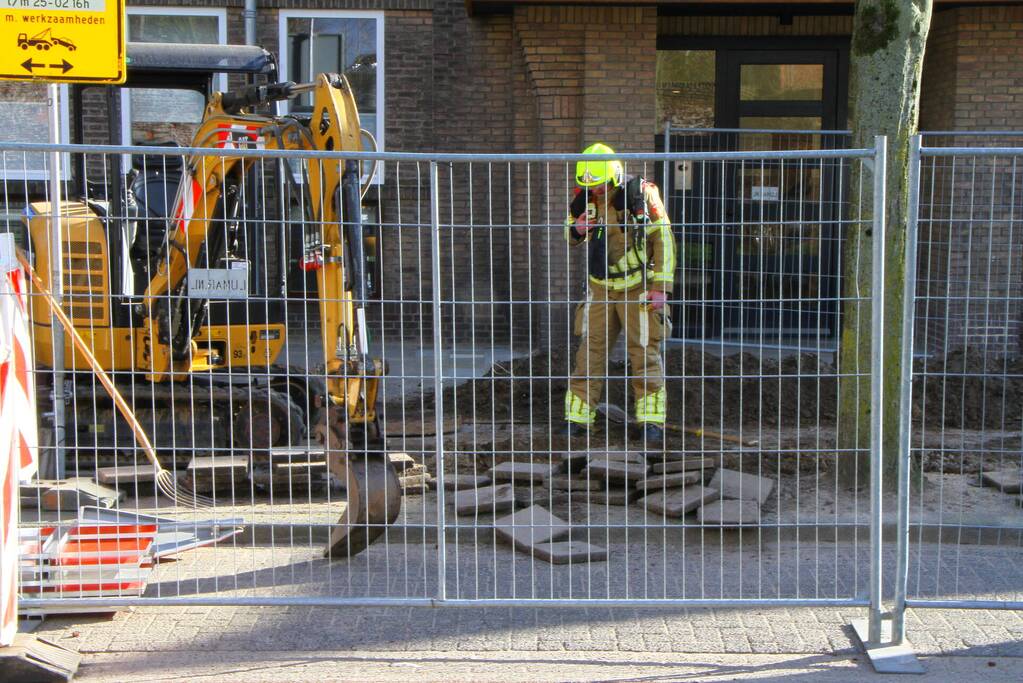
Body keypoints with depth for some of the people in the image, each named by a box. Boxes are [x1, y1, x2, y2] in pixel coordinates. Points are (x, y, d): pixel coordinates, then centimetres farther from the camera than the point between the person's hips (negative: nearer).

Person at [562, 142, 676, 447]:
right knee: (590, 351, 3)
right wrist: (577, 229, -11)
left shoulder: (641, 194, -14)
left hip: (638, 289, -4)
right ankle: (577, 419, 9)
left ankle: (652, 422, 2)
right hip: (601, 289, 4)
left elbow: (664, 240, -9)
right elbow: (570, 236, 15)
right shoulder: (585, 199, -1)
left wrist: (661, 287, -13)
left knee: (645, 354, -3)